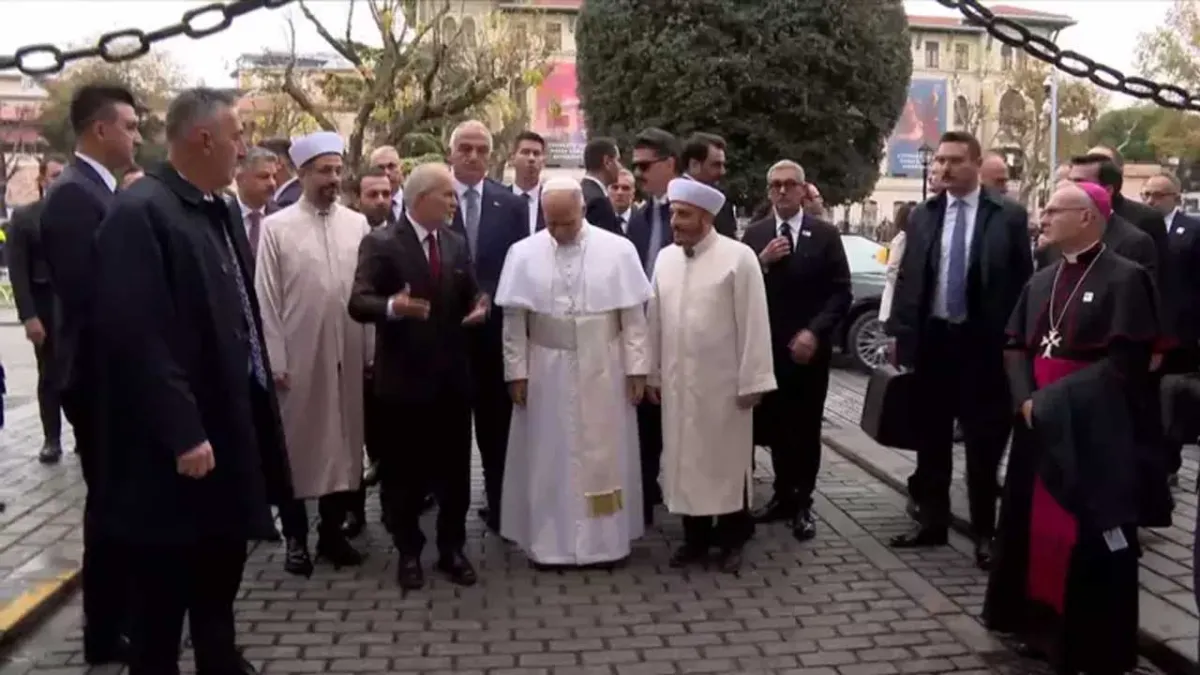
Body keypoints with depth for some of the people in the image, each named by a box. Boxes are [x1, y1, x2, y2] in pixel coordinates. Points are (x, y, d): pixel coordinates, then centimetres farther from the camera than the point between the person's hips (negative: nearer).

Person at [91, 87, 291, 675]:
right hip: (177, 443, -9)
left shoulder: (220, 211, 11)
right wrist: (181, 434, -24)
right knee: (163, 590, 7)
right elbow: (136, 336, -23)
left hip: (230, 424, 9)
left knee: (221, 571, 22)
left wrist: (257, 390, 15)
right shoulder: (139, 213, -17)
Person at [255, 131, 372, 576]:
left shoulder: (358, 225, 4)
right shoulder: (276, 227, -3)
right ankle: (296, 538, 21)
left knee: (343, 442, 11)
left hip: (347, 355, 3)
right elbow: (267, 299, -4)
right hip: (298, 357, -2)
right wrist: (275, 361, -8)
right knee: (297, 445, 7)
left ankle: (333, 532, 25)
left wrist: (371, 352, 2)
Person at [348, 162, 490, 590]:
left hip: (453, 376, 5)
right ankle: (409, 553, 22)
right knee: (405, 470, 8)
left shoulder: (456, 244, 9)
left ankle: (452, 549, 25)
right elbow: (358, 303, -17)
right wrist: (392, 306, -37)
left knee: (455, 468, 12)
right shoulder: (381, 243, -9)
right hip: (405, 376, -5)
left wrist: (480, 306, -9)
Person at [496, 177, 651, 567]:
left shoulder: (618, 250, -6)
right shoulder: (523, 254, -3)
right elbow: (514, 320, -1)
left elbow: (634, 316, -3)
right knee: (549, 458, 8)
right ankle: (549, 542, 19)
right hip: (546, 373, 1)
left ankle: (605, 540, 22)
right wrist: (516, 371, -3)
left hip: (603, 372, 0)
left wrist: (637, 369, -5)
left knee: (604, 457, 8)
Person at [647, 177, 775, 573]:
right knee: (684, 460, 11)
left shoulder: (738, 257, -10)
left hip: (723, 383, -4)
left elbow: (753, 322, -10)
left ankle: (732, 539, 23)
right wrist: (653, 374, 10)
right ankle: (695, 537, 24)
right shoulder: (665, 258, 5)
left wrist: (752, 381, -11)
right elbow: (655, 319, 9)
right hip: (677, 382, 4)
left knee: (727, 461, 8)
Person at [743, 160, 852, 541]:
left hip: (808, 348, -2)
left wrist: (815, 332, -16)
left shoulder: (825, 235, -1)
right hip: (767, 347, 2)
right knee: (774, 427, 9)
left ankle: (801, 504, 18)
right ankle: (783, 495, 25)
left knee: (805, 430, 6)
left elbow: (841, 293, -5)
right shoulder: (754, 235, 6)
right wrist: (762, 262, -15)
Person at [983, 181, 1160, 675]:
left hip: (1094, 433, -7)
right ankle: (1037, 623, 28)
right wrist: (1026, 399, -5)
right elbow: (1016, 346, 12)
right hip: (1040, 426, 7)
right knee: (1034, 526, 12)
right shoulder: (1041, 281, 13)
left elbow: (1126, 362, -16)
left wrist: (1055, 399, -16)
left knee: (1088, 538, -1)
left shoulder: (1125, 278, -9)